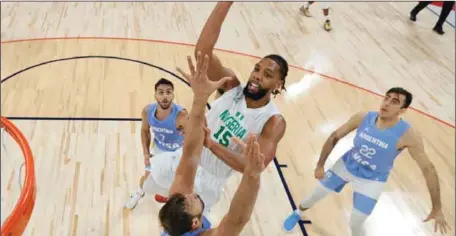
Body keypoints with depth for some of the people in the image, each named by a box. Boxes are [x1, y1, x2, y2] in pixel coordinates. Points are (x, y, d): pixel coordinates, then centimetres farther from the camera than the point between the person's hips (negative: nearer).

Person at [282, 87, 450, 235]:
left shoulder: (407, 135, -28)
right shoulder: (363, 118, -20)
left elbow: (428, 169, -21)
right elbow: (335, 137, -6)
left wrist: (437, 208, -20)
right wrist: (320, 165, -5)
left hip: (371, 181, -2)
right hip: (346, 166, 3)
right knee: (316, 195, 14)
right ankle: (297, 214, 49)